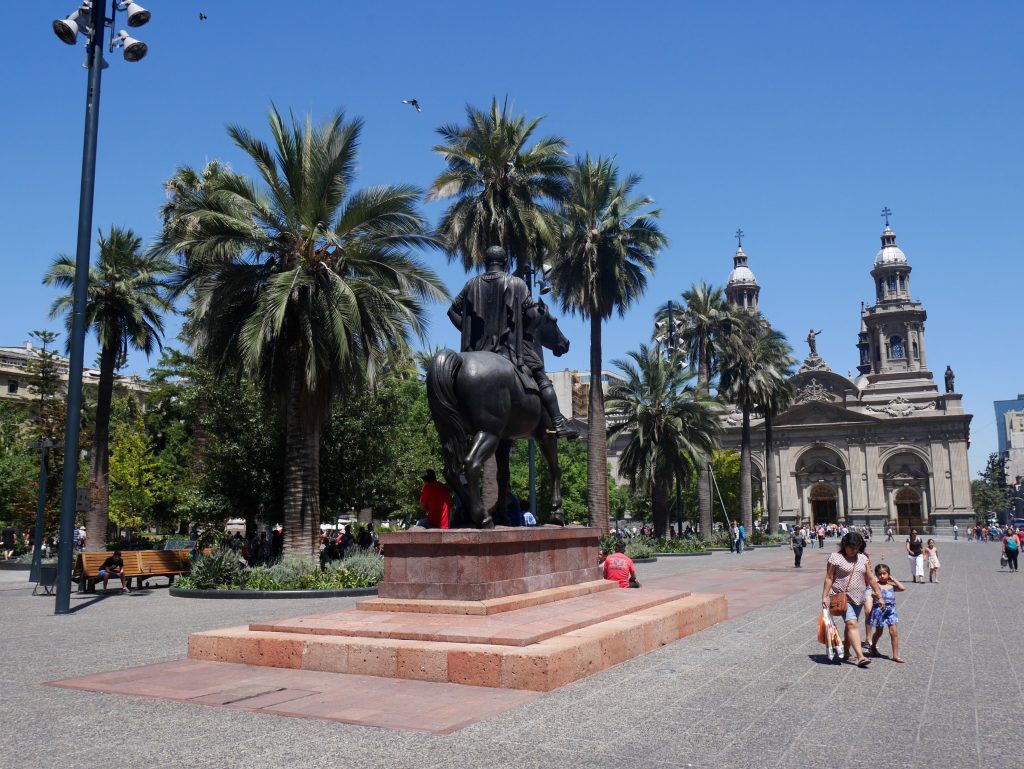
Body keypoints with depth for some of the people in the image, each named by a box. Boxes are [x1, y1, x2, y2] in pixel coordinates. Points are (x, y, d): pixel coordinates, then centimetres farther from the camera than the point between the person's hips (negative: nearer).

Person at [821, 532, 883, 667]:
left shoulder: (863, 559, 9)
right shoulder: (836, 558, -6)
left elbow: (870, 578, 12)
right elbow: (829, 578, -6)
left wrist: (879, 596, 9)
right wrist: (824, 596, -12)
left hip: (858, 598, 6)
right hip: (842, 597, -6)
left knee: (851, 624, 12)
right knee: (852, 624, -17)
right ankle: (860, 656, -24)